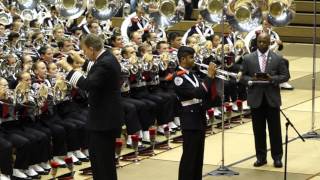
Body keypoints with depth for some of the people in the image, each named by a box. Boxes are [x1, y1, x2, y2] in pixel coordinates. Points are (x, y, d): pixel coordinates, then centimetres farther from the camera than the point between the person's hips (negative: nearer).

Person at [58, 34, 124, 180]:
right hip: (107, 114, 10)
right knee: (97, 154, 19)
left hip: (104, 118, -10)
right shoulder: (108, 58, 7)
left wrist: (68, 69, -28)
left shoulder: (105, 63, -24)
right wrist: (82, 61, 23)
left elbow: (88, 85, -33)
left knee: (103, 158, -2)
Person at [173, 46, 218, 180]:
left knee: (199, 156, 13)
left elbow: (208, 95, 13)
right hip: (190, 121, -9)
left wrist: (212, 78, -2)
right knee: (189, 156, -5)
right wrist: (209, 76, -21)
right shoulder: (178, 77, -15)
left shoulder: (192, 75, 12)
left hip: (200, 119, 9)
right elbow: (196, 93, -26)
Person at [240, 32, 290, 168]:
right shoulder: (248, 59, 3)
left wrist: (273, 79, -16)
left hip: (272, 99, -1)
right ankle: (261, 157, 14)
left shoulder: (277, 59, 1)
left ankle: (277, 157, 11)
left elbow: (285, 75, 1)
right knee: (258, 130, 6)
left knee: (275, 129, 3)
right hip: (256, 99, 1)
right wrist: (251, 80, -15)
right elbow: (243, 77, 6)